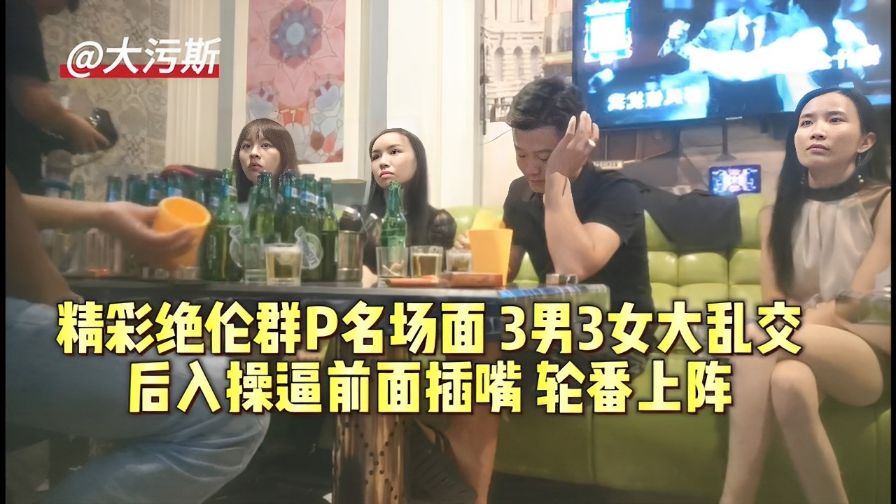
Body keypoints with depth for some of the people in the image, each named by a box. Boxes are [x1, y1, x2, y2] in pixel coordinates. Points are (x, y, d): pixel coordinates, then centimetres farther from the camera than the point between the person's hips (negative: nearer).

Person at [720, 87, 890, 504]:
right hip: (798, 349, 3)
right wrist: (824, 314, -16)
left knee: (755, 338, -34)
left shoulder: (883, 203, 0)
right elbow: (775, 302, 2)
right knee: (788, 380, -38)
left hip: (872, 357, -2)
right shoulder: (776, 214, 11)